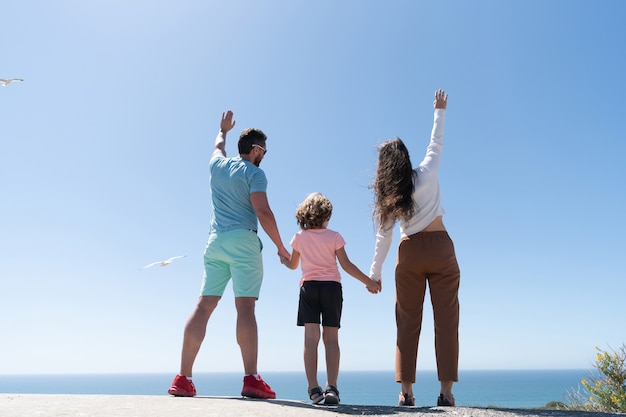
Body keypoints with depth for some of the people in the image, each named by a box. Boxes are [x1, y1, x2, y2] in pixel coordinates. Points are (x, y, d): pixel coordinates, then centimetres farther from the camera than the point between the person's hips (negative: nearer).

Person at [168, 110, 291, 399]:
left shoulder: (218, 165, 16)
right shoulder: (254, 173, -1)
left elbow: (218, 146, 41)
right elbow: (263, 213, -10)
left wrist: (223, 129, 62)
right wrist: (281, 247, -3)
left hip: (215, 241, 6)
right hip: (243, 241, -6)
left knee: (204, 306, 2)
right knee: (245, 307, -11)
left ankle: (183, 379, 2)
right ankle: (251, 380, -13)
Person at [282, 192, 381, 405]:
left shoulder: (299, 238, 8)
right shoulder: (334, 237, 3)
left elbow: (292, 265, 20)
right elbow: (346, 265, 0)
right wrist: (368, 281, 8)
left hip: (309, 286, 1)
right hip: (332, 286, -1)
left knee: (311, 337, -5)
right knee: (331, 338, 1)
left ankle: (313, 388, -11)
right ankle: (332, 387, -6)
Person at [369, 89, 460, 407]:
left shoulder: (386, 194, 2)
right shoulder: (426, 175, -2)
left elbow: (384, 236, 2)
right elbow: (436, 143, 14)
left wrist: (374, 272, 9)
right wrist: (440, 111, 27)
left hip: (409, 253, 2)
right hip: (440, 248, -1)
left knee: (408, 323, 5)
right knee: (446, 321, 1)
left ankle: (406, 392, 3)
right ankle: (446, 390, 0)